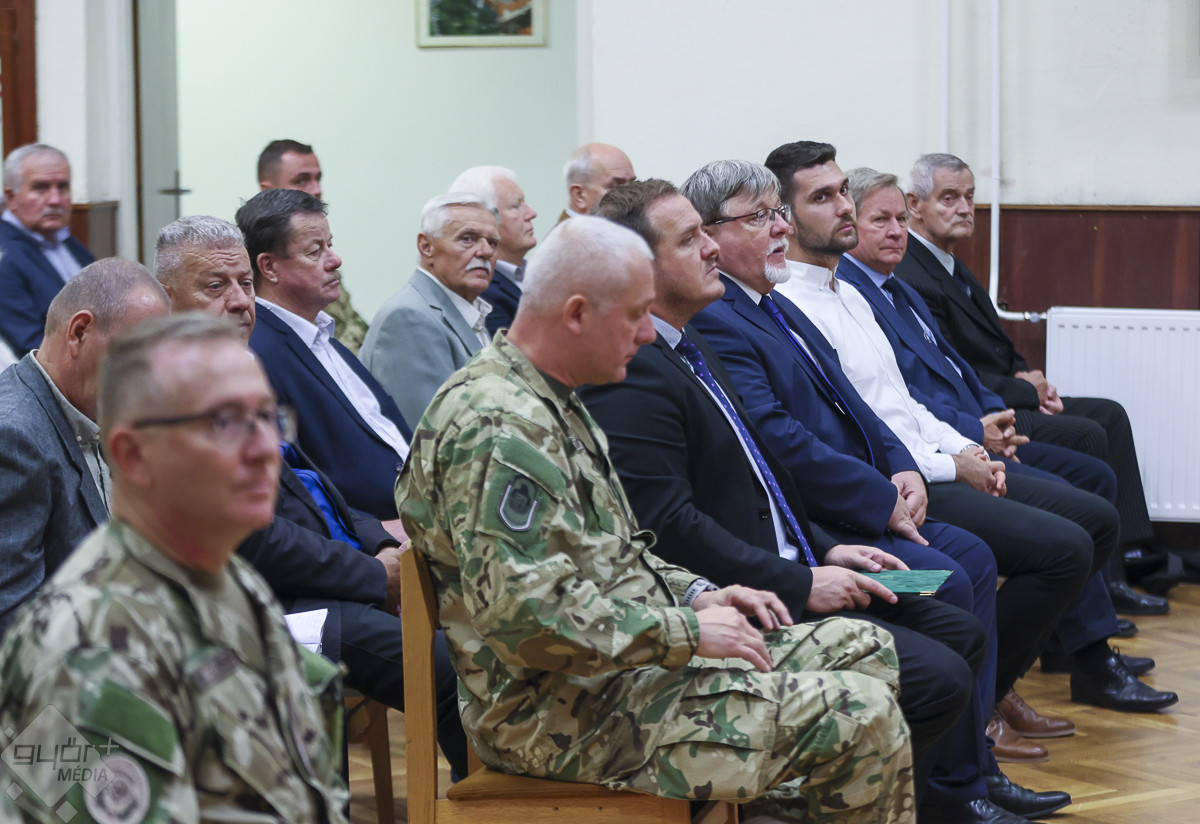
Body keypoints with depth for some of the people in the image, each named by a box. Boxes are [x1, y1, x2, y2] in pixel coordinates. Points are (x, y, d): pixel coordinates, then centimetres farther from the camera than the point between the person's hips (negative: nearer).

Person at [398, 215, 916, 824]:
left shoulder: (551, 404, 15)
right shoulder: (496, 429, -21)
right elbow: (528, 612, -29)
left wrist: (694, 594, 8)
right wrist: (686, 632, -20)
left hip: (622, 660, 11)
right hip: (574, 716, -11)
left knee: (863, 649, 12)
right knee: (862, 714, -17)